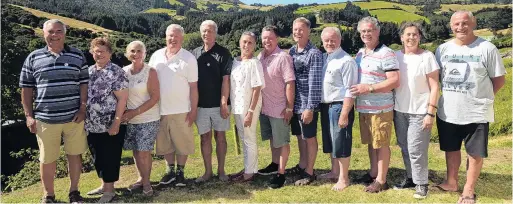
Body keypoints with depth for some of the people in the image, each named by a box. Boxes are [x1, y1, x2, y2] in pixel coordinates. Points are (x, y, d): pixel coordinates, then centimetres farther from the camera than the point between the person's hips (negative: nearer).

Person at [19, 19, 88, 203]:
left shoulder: (77, 56, 4)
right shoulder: (33, 58, 4)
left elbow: (84, 83, 4)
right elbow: (26, 88, 6)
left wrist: (83, 109, -4)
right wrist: (29, 115, 1)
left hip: (74, 117, 0)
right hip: (45, 119, 0)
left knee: (74, 154, 10)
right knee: (47, 159, 9)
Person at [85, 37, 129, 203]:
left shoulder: (117, 72, -10)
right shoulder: (88, 71, 10)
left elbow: (122, 99, -15)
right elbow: (83, 96, 16)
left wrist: (116, 123, -19)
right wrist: (83, 118, 10)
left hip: (110, 125, -6)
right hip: (92, 126, 7)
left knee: (110, 158, 4)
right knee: (98, 157, 17)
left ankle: (110, 189, 18)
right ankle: (104, 184, 33)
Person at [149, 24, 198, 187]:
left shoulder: (189, 58, -6)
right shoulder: (156, 56, 5)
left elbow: (193, 86, -6)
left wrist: (194, 110, -9)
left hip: (181, 110, -3)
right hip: (160, 109, 4)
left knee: (182, 142, 6)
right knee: (165, 142, 14)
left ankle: (180, 171, 22)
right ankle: (170, 170, 30)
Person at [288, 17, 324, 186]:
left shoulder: (314, 54, -12)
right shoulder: (291, 51, 8)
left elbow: (315, 83, -16)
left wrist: (310, 107, -19)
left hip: (307, 104, -6)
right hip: (294, 103, 7)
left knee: (309, 137, 6)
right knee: (299, 136, 18)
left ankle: (309, 172, 19)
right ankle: (302, 165, 35)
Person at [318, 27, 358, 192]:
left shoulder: (346, 61, -16)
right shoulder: (323, 58, 9)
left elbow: (350, 91, -19)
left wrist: (344, 114, -21)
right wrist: (321, 106, 11)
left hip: (339, 106, -8)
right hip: (325, 105, 8)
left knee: (341, 143, 3)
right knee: (330, 141, 19)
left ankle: (343, 179, 18)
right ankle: (335, 171, 37)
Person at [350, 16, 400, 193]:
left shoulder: (386, 54, -14)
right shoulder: (360, 53, 11)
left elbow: (395, 81, -19)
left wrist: (369, 88, -22)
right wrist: (357, 90, 7)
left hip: (380, 108, -8)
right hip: (363, 108, 8)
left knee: (381, 144, 4)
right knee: (371, 142, 18)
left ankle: (381, 180, 16)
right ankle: (373, 174, 32)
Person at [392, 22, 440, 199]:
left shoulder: (427, 57, -8)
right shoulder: (396, 56, 4)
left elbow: (435, 87, -9)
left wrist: (431, 113, -14)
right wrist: (391, 108, 8)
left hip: (419, 112, -4)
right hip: (399, 110, 5)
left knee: (416, 150, -1)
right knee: (405, 148, 13)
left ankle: (421, 183, 16)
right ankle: (410, 177, 30)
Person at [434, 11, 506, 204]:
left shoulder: (487, 48, -8)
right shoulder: (443, 49, 3)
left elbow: (499, 80, -2)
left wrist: (481, 97, -2)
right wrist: (452, 96, 5)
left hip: (476, 113, -3)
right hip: (447, 112, 4)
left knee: (475, 153, 7)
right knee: (451, 149, 17)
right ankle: (451, 182, 36)